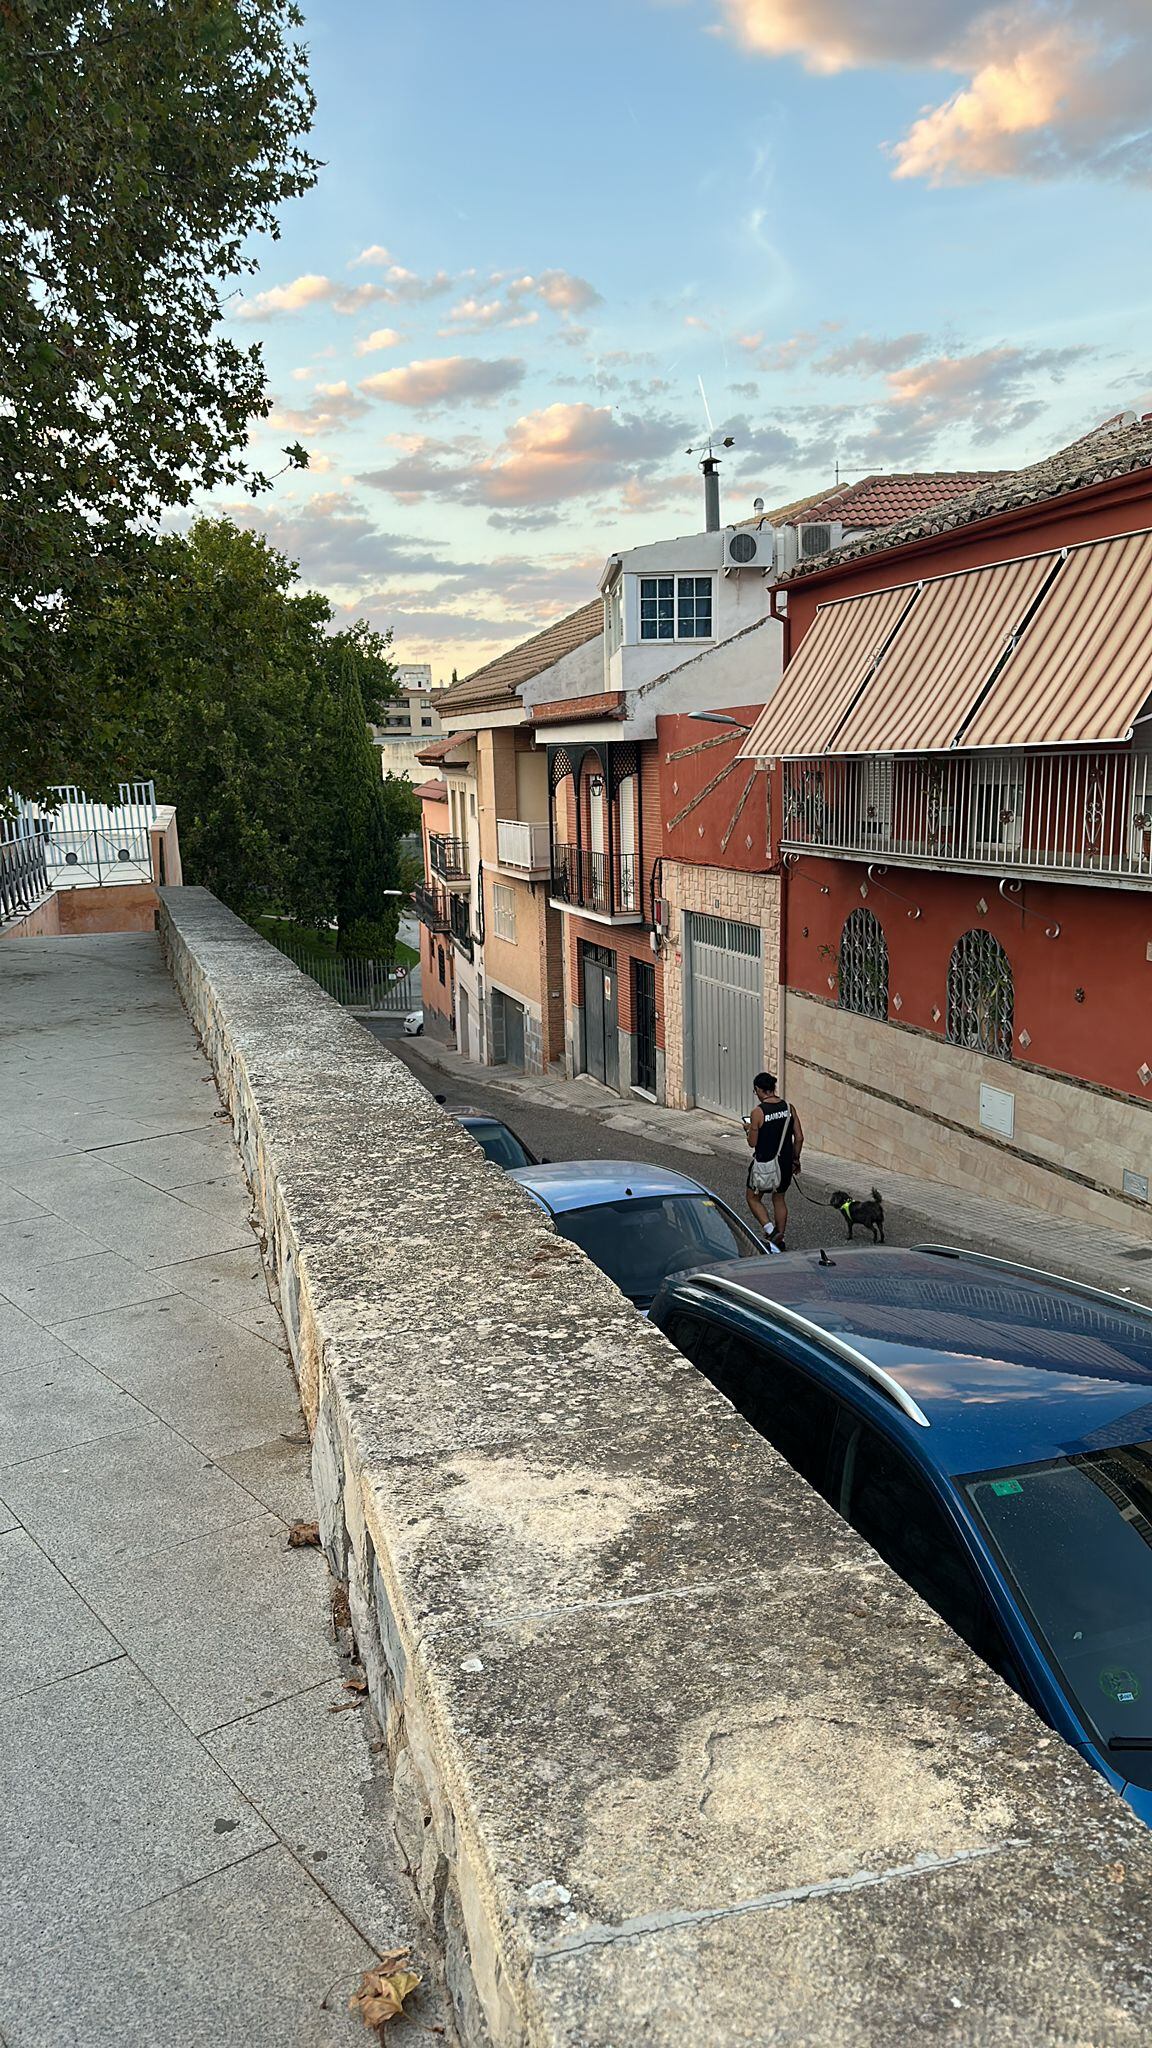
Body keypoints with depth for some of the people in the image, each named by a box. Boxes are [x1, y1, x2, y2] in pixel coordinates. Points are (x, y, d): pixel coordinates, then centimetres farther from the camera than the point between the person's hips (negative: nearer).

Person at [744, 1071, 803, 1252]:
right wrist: (795, 1159, 13)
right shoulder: (788, 1107, -2)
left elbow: (752, 1142, -12)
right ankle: (779, 1239, 25)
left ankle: (770, 1230, -4)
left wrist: (748, 1129, 8)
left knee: (753, 1198, 13)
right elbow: (799, 1138, 1)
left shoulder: (758, 1112, -17)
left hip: (764, 1164, -5)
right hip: (785, 1162, 5)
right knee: (779, 1198, 21)